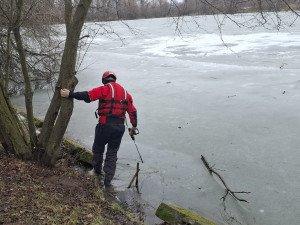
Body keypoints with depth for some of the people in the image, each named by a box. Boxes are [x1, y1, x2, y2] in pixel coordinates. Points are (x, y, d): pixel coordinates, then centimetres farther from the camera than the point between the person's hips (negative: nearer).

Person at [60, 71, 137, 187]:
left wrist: (70, 94, -17)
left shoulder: (105, 89, -4)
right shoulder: (125, 92, 14)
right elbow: (132, 111, 14)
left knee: (98, 149, 19)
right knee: (112, 153, 14)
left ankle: (97, 170, 37)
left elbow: (88, 96, -18)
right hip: (120, 127, 5)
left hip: (105, 125, -4)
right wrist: (134, 127, 22)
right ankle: (108, 179, 13)